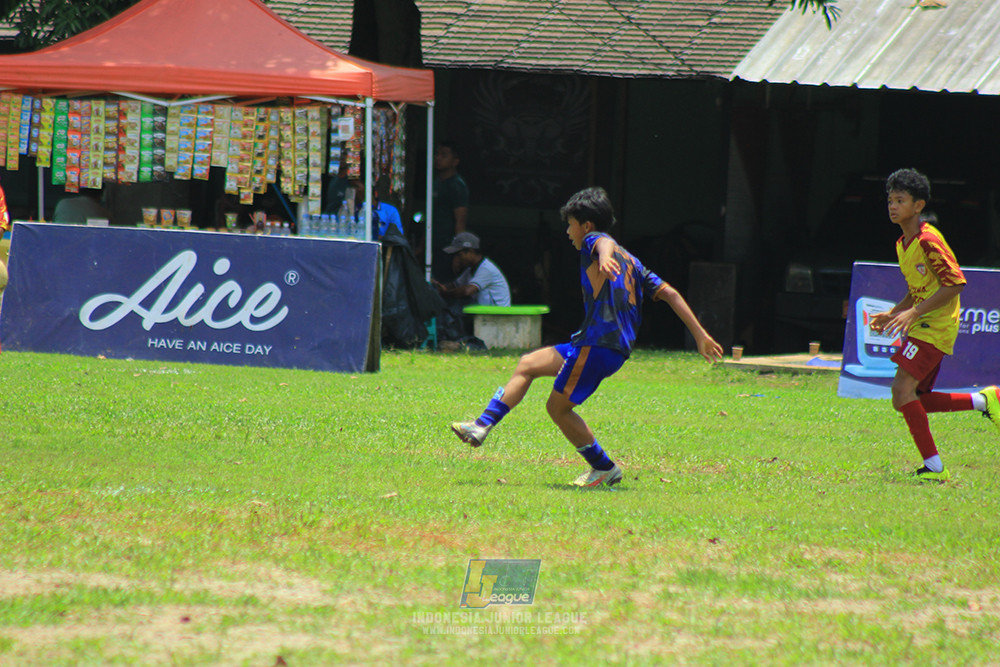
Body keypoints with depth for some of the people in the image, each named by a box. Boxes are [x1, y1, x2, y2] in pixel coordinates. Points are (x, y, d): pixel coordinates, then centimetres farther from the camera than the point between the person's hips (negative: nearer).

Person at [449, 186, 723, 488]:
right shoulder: (630, 260, 23)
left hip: (598, 344, -9)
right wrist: (700, 335, 14)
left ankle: (604, 468, 9)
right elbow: (670, 294, 17)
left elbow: (605, 243, -28)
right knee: (527, 365, 16)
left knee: (558, 406, 1)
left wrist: (604, 257, -54)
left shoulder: (593, 240, -1)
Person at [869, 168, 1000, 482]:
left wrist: (914, 312, -23)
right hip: (922, 327, 10)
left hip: (935, 327, -10)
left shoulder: (929, 240, -15)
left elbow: (955, 283, -20)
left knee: (903, 389, -19)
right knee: (913, 401, 7)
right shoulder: (902, 245, 14)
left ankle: (934, 466, -15)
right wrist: (892, 314, 9)